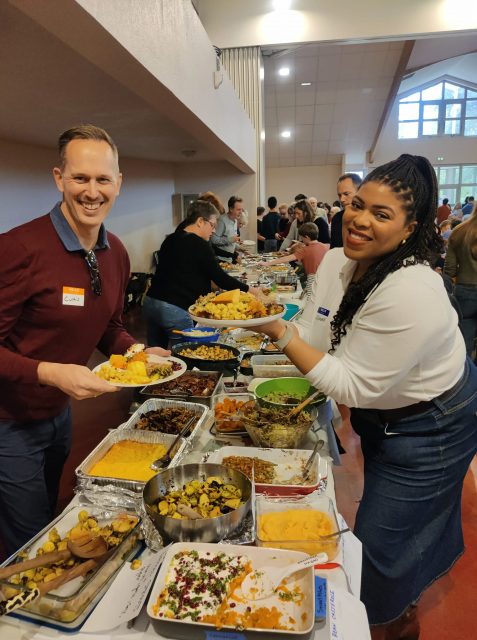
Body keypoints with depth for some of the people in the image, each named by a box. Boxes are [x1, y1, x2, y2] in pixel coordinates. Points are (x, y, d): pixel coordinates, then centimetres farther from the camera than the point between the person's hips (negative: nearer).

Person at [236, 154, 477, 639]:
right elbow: (312, 338, -7)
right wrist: (265, 318, -24)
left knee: (381, 545, 8)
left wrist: (280, 332, -37)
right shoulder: (336, 261, -10)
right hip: (378, 414, 8)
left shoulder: (412, 293, -36)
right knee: (387, 521, 28)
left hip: (429, 427, -8)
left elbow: (352, 385, -32)